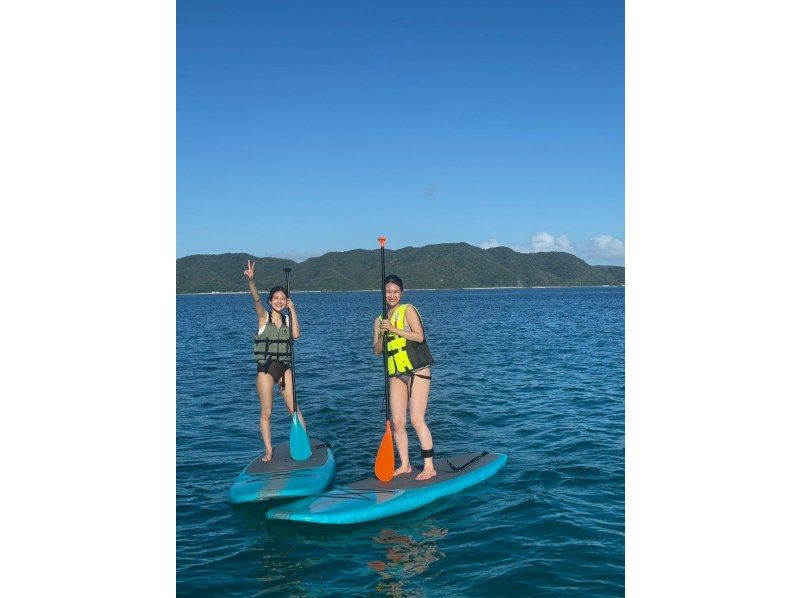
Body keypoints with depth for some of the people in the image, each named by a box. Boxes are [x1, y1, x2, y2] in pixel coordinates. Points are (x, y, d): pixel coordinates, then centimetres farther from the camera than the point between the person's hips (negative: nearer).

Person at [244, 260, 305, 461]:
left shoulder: (288, 319, 8)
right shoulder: (263, 316, -1)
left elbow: (296, 335, -11)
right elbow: (256, 299, -21)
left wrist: (293, 311, -9)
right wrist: (251, 281, -39)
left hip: (284, 367, 3)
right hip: (265, 368, -2)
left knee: (294, 409, 3)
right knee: (266, 413, 2)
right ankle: (268, 451, 10)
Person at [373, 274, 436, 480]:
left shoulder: (408, 310, -1)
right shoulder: (380, 320, 15)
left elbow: (419, 336, -14)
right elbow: (377, 350, 9)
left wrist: (394, 329, -17)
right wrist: (382, 334, -10)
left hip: (417, 371, -6)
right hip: (396, 375, 6)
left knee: (417, 420, -10)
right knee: (397, 422, 3)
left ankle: (429, 467, -3)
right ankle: (405, 465, 15)